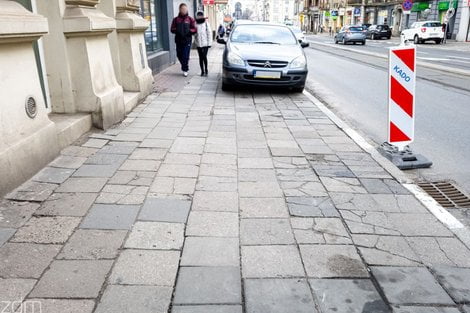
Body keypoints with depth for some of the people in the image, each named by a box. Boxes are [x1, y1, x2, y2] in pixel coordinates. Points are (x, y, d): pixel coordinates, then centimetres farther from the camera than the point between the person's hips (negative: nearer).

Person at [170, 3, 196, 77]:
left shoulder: (190, 19, 3)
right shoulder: (176, 19, 7)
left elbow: (194, 29, 0)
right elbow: (172, 29, 5)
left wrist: (188, 31, -16)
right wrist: (177, 30, -14)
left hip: (187, 40, -2)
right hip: (178, 40, 3)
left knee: (185, 56, -5)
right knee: (179, 55, 9)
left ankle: (185, 69, 9)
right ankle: (184, 67, 33)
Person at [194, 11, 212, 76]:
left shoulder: (206, 23, -1)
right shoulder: (195, 24, 5)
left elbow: (209, 33, -1)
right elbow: (194, 33, 11)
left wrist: (209, 43, -5)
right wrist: (195, 41, 3)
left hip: (205, 43, -3)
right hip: (198, 44, 3)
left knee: (204, 56, -10)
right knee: (201, 57, 7)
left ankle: (206, 70, 5)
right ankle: (202, 71, 15)